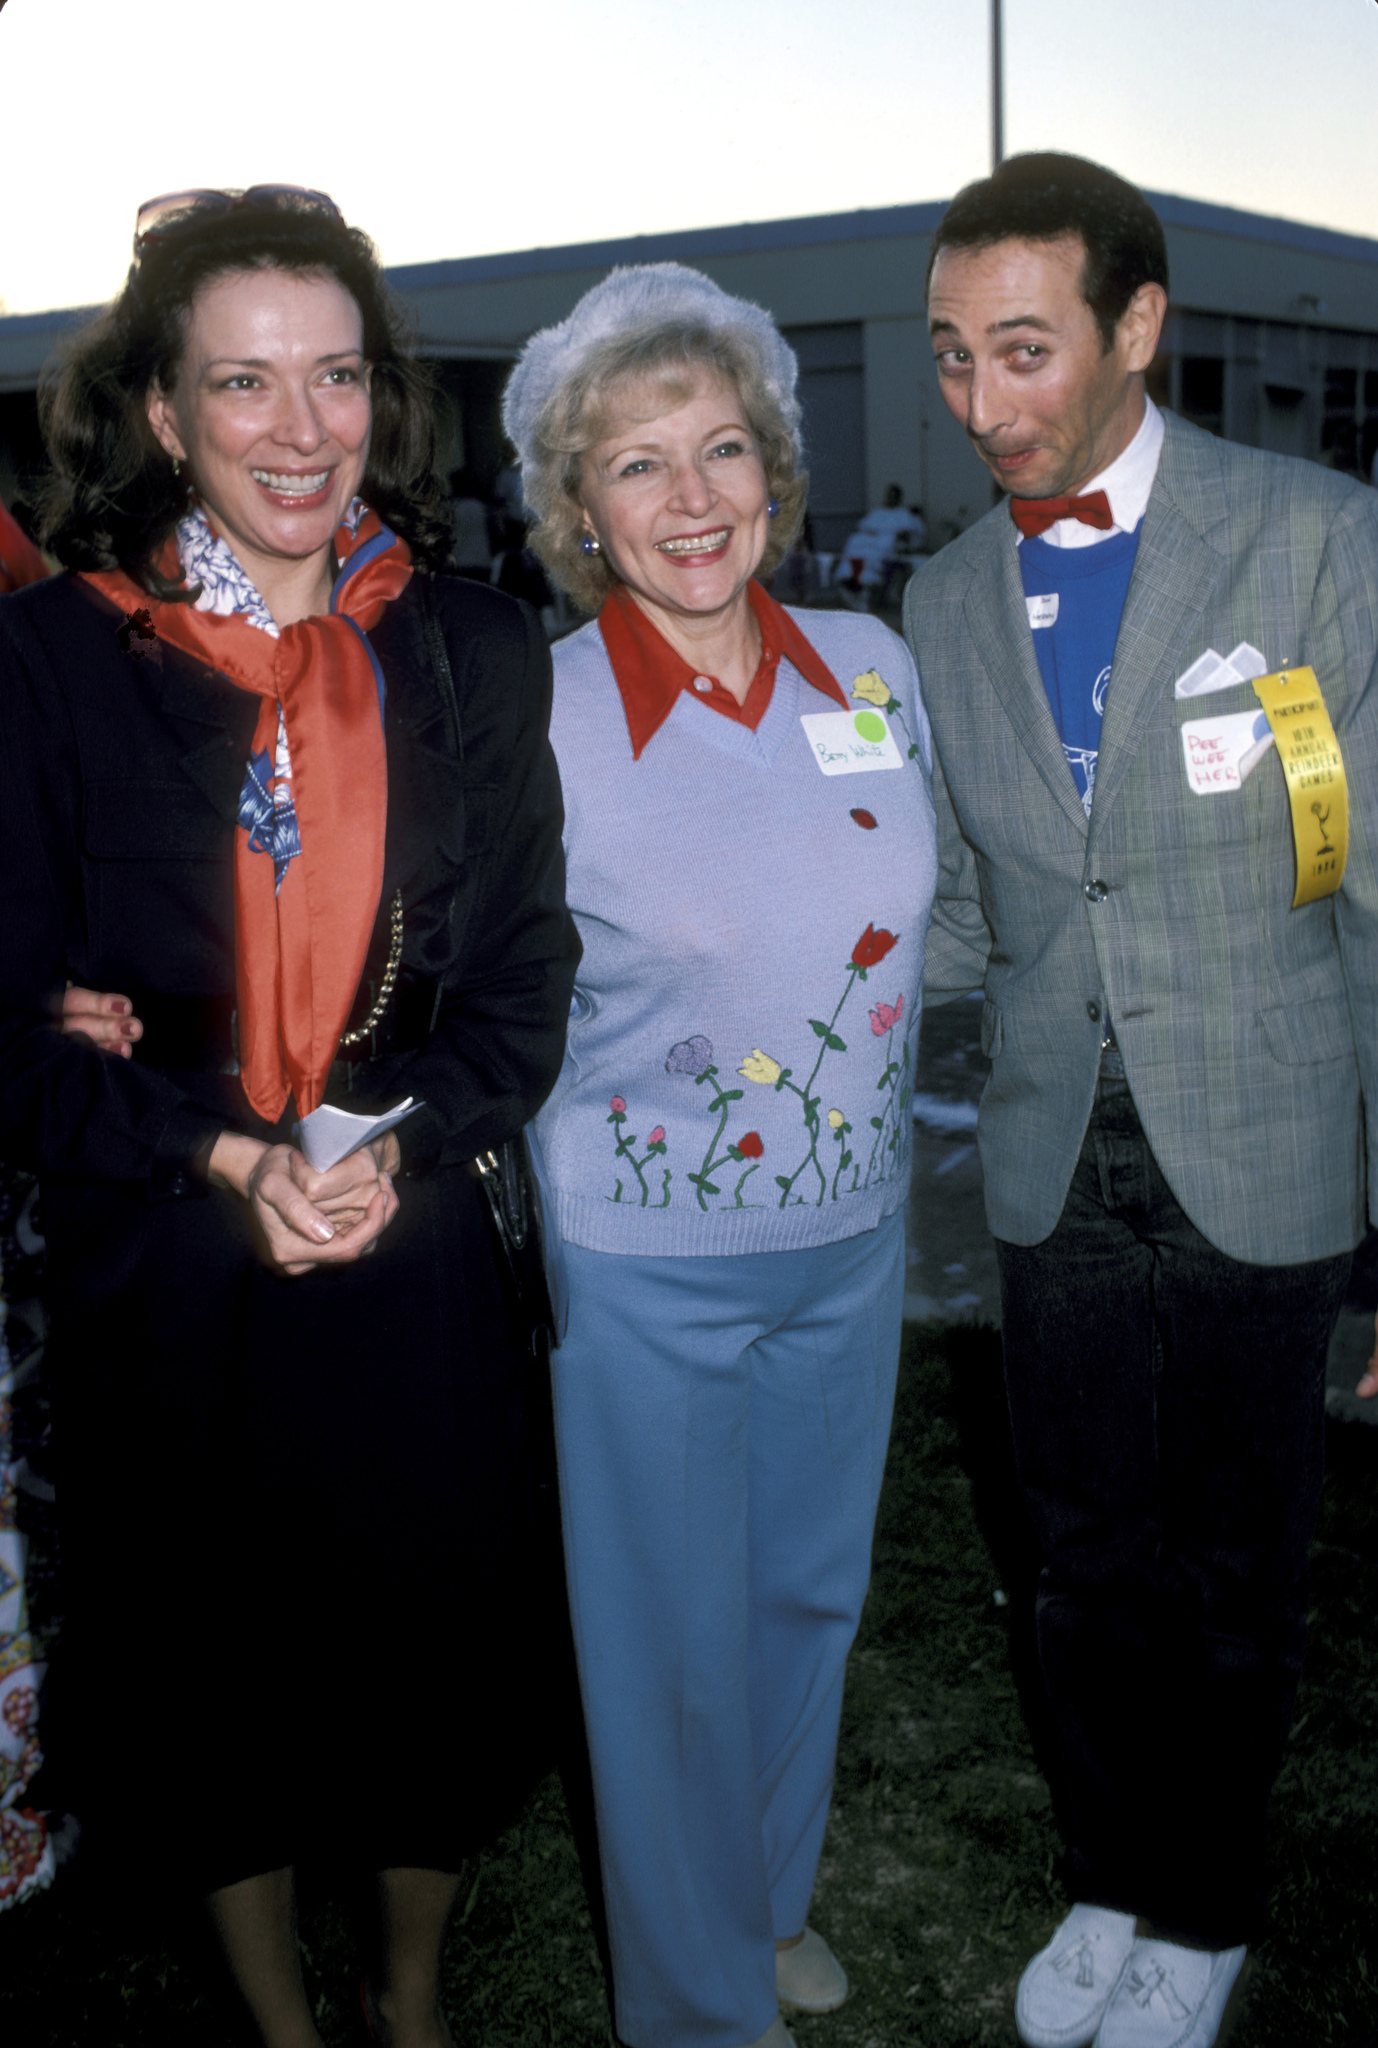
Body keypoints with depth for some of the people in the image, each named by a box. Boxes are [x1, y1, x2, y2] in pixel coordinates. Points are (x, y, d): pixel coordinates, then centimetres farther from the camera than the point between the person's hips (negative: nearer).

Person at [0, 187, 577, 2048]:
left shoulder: (475, 652, 0)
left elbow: (527, 972, 1)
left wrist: (406, 1143, -16)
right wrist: (218, 1159, -19)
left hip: (421, 1268, 2)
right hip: (162, 1278, -1)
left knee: (430, 1658, 16)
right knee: (218, 1676, 16)